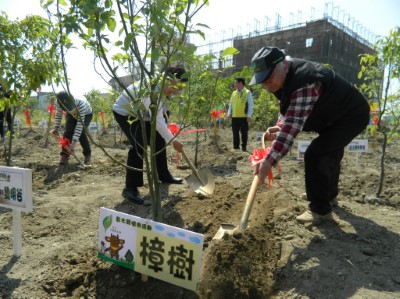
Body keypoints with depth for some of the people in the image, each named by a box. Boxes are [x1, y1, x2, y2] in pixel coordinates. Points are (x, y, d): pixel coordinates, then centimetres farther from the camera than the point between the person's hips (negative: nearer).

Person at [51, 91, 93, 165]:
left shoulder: (81, 104, -45)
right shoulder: (58, 103, -32)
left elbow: (80, 124, -43)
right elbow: (58, 114, -7)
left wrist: (74, 142, -45)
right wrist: (56, 128, -14)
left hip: (86, 114, -3)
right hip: (71, 114, 3)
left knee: (81, 132, -22)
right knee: (68, 131, -20)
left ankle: (88, 154, -1)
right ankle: (64, 155, -8)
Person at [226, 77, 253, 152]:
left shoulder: (247, 93, -1)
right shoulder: (233, 93, 13)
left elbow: (250, 105, -4)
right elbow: (231, 104, 15)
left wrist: (249, 116, -13)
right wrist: (229, 114, 3)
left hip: (244, 117, -4)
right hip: (234, 117, 5)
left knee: (244, 133, 3)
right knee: (235, 133, 8)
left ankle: (244, 147, 13)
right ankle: (236, 147, 17)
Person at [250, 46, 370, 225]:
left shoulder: (304, 83, -39)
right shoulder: (286, 77, -6)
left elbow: (294, 124, -47)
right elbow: (290, 113, 6)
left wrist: (270, 160, -53)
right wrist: (279, 127, -16)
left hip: (352, 116, -10)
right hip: (334, 115, 10)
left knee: (315, 156, -23)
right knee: (330, 154, 26)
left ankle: (320, 210, -7)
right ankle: (330, 193, 50)